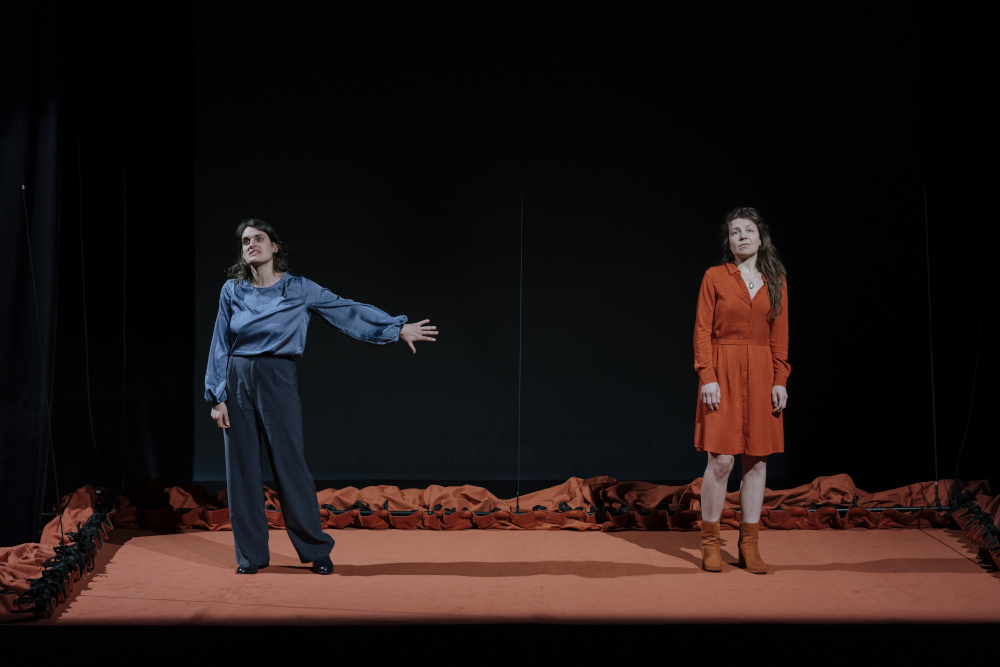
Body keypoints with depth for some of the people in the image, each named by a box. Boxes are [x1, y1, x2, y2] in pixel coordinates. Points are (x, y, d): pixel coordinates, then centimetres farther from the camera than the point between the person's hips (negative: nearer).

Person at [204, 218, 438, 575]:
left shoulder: (299, 289, 0)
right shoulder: (232, 290, 4)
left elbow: (347, 310, 1)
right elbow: (220, 345, 7)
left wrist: (399, 327, -2)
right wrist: (217, 398, 3)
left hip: (277, 382, -2)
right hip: (236, 381, 2)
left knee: (290, 467, -3)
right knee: (242, 470, 3)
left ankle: (316, 550, 9)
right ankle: (251, 555, 14)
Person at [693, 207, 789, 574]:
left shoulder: (776, 281, 8)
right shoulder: (714, 277, 0)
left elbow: (779, 335, 8)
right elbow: (702, 331, -3)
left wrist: (779, 381, 0)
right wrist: (707, 378, -12)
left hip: (761, 375, 3)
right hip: (722, 374, -3)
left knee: (757, 460, 3)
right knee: (721, 460, -8)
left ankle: (749, 545, 11)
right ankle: (709, 543, 5)